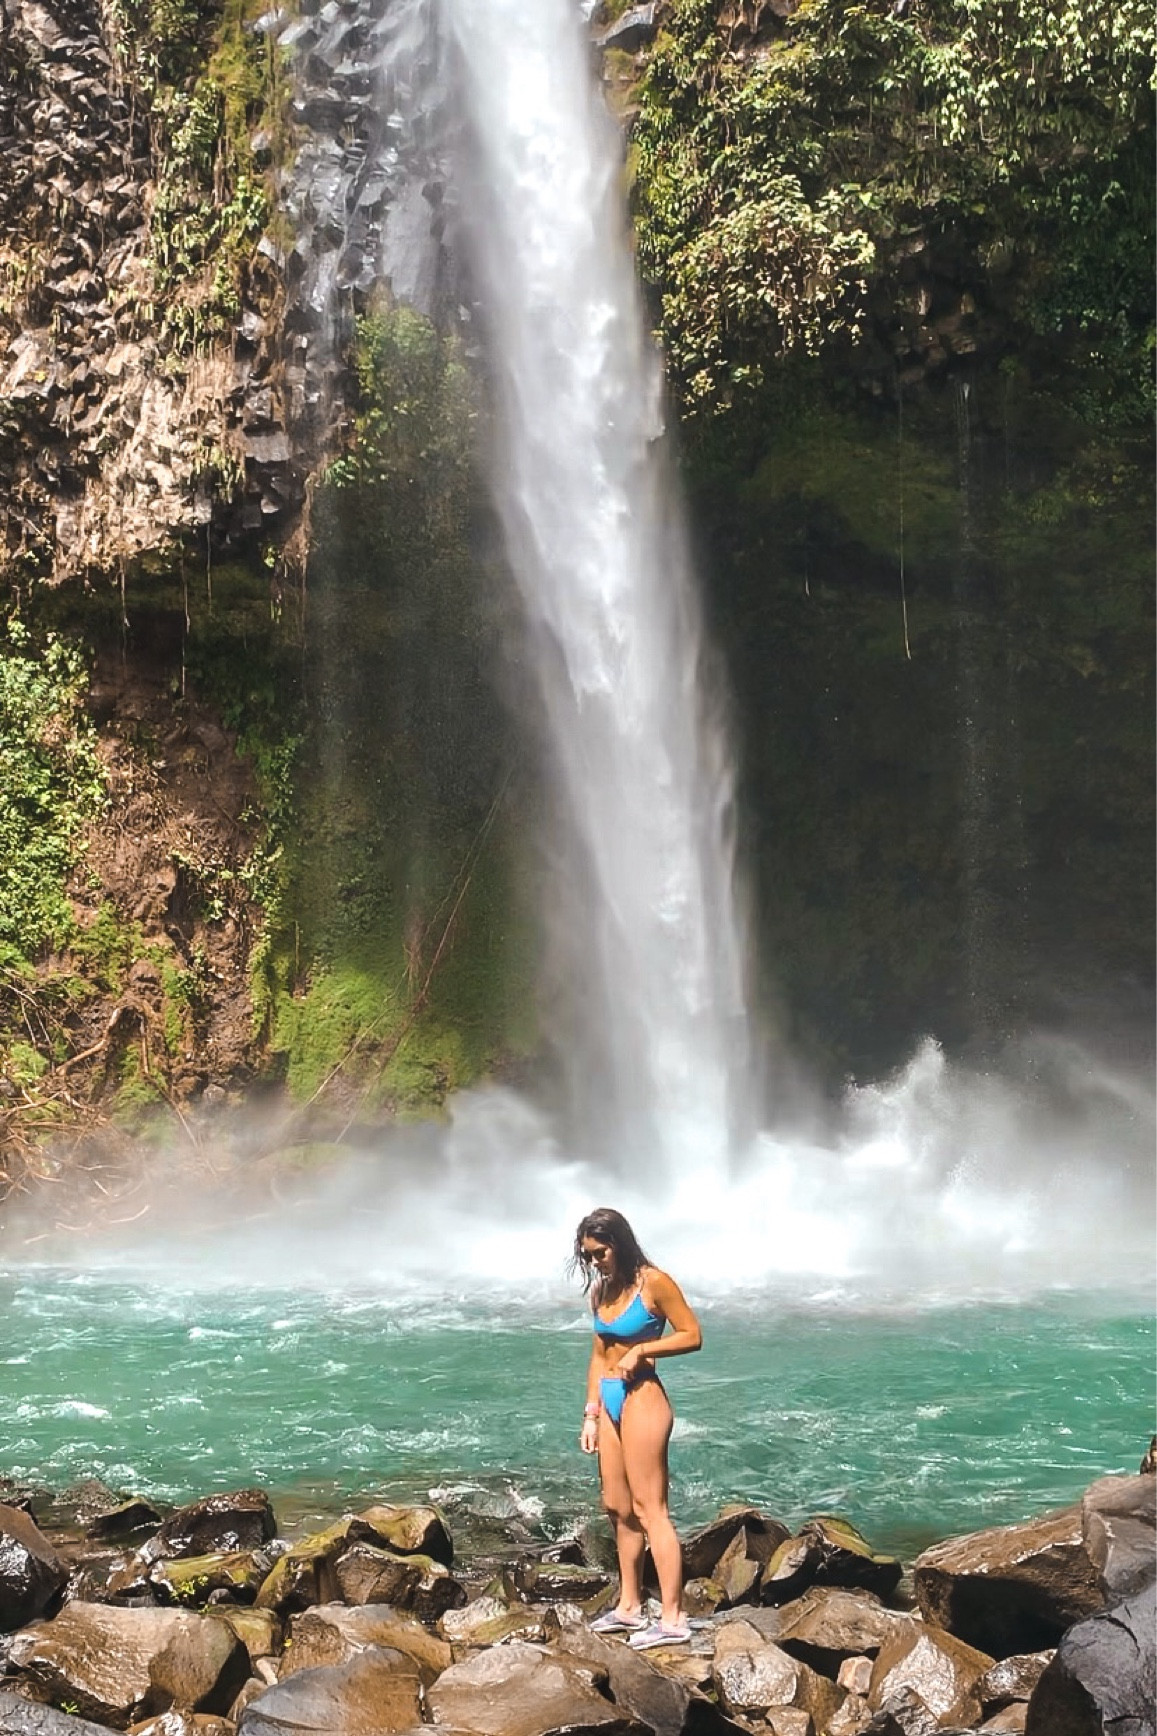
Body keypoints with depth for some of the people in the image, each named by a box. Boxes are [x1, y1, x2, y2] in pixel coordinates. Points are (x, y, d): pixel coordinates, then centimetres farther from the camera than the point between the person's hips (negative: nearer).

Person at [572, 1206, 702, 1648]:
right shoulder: (600, 1290, 10)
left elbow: (692, 1336, -9)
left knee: (649, 1509, -7)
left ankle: (673, 1618, -4)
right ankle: (629, 1607, 24)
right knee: (618, 1508, 13)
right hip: (609, 1401, 8)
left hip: (641, 1399, -8)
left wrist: (640, 1350, -18)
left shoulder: (653, 1283, -11)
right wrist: (591, 1416, 12)